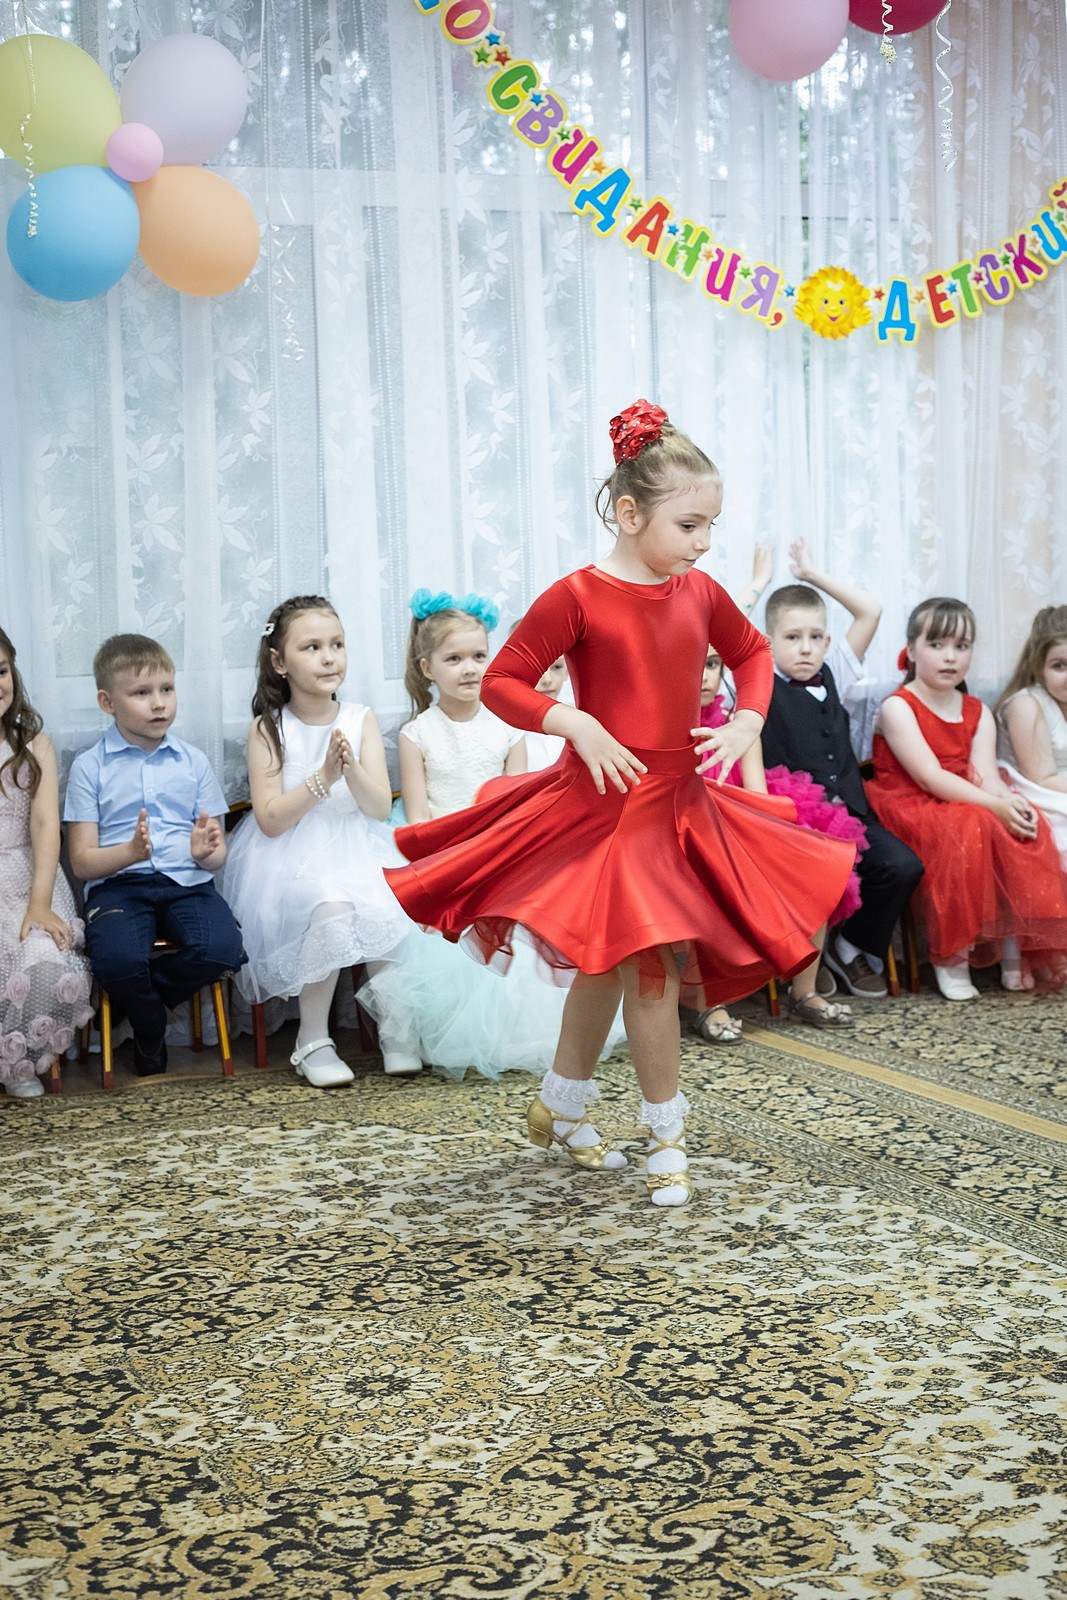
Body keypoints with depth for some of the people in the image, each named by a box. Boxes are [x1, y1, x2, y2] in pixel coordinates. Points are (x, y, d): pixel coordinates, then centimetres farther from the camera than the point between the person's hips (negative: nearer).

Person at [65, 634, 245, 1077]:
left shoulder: (193, 761, 13)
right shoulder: (90, 767, 6)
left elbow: (218, 855, 11)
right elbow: (82, 861, 0)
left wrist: (206, 852, -14)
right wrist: (131, 851, -20)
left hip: (187, 883, 2)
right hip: (118, 885, -2)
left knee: (222, 948, -30)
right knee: (116, 958, -34)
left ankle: (135, 998, 0)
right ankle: (150, 1032, 2)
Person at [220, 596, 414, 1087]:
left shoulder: (361, 720, 3)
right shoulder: (268, 729, -3)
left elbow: (380, 809, -3)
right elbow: (270, 819, -10)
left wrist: (352, 770, -22)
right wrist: (323, 778, -22)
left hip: (357, 850, 3)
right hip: (291, 858, -2)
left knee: (387, 910, -28)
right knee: (329, 908, -33)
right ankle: (312, 1041, -15)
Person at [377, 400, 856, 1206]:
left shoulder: (700, 592, 4)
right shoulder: (577, 597, -13)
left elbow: (753, 651, 23)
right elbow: (502, 684, -9)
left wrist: (746, 725, 6)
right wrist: (580, 727, -20)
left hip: (678, 804, 6)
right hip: (602, 803, -6)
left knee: (607, 962, 17)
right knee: (650, 960, -8)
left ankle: (562, 1108, 35)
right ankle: (667, 1135, 8)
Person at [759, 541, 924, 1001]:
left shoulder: (833, 676, 14)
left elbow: (870, 611, 15)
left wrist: (812, 575, 16)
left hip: (850, 809, 6)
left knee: (902, 866, -16)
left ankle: (854, 949, 9)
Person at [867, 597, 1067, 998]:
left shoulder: (978, 713, 12)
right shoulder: (897, 707, -8)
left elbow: (985, 775, -4)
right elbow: (931, 777, -19)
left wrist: (1013, 802, -27)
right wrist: (994, 806, -29)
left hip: (963, 805, 6)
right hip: (908, 808, -6)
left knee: (1028, 828, -21)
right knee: (966, 828, -35)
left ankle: (1018, 946, -13)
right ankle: (950, 957, -25)